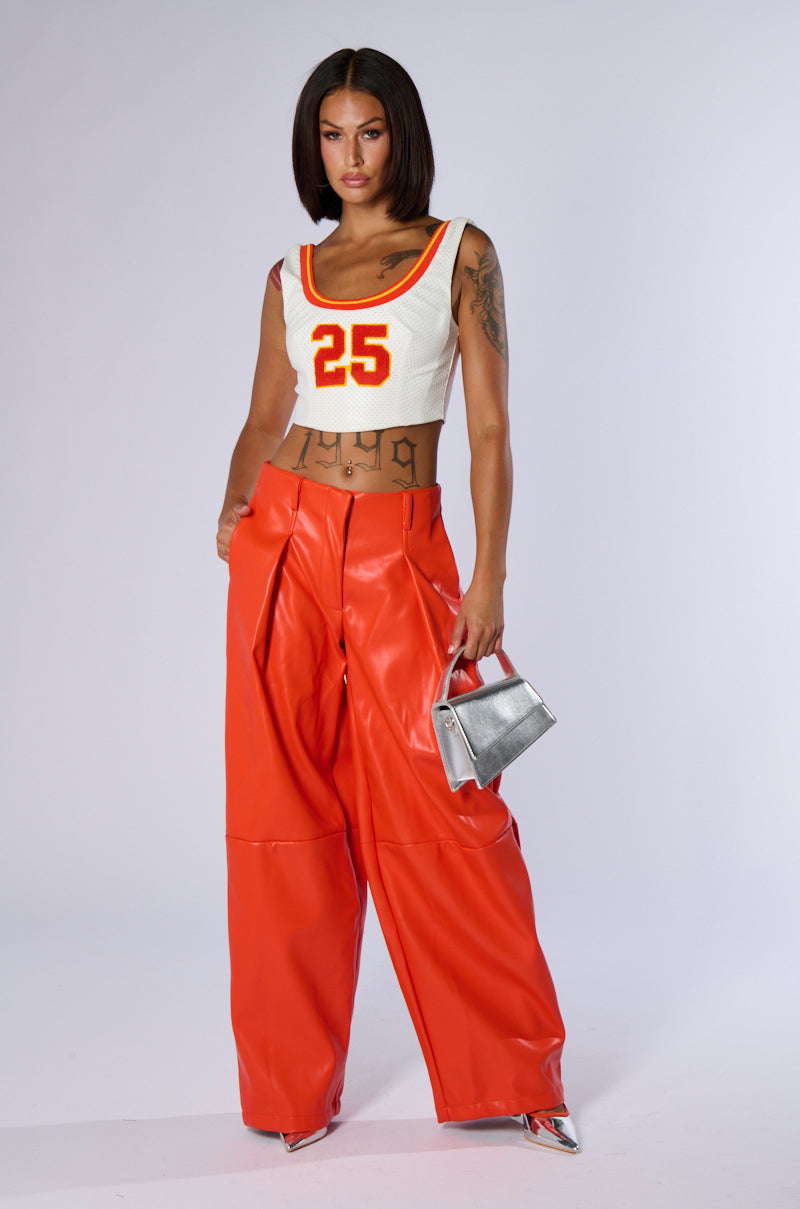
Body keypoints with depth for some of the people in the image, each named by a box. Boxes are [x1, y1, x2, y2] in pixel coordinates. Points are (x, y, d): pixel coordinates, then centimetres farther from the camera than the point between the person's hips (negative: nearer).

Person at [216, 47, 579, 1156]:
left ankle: (511, 1073, 15)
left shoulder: (461, 254, 5)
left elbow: (491, 430, 0)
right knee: (286, 812, 3)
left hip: (401, 551, -2)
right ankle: (292, 1084, 19)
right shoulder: (292, 275, 14)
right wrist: (235, 504, -2)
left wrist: (489, 583, -7)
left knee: (443, 813, -3)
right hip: (286, 544, 3)